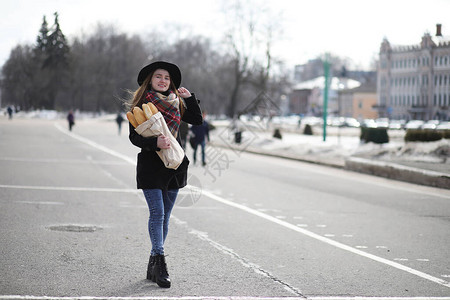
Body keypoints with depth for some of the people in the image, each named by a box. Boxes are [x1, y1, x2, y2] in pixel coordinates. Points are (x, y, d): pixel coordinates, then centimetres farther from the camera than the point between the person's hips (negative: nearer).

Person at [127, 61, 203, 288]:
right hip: (150, 165, -5)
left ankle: (153, 265, 15)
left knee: (164, 215, 8)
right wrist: (155, 143, -26)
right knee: (157, 213, -13)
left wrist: (189, 98, 3)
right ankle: (159, 263, -15)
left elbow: (197, 120, 13)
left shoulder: (176, 104, 12)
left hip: (174, 166, 5)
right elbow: (134, 136, -9)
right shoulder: (140, 105, -2)